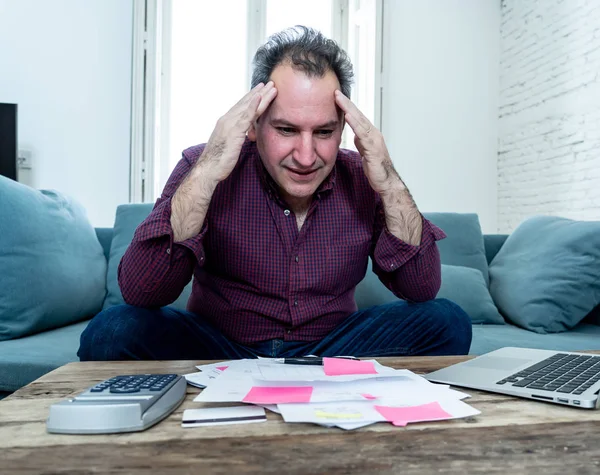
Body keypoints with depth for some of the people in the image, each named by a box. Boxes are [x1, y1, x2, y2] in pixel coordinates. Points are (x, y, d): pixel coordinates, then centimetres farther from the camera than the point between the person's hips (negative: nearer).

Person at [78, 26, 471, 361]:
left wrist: (391, 186, -24)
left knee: (446, 322, -18)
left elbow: (422, 289, -11)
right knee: (112, 331, -26)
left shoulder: (362, 180, -6)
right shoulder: (204, 169, -12)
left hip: (330, 351, 2)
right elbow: (138, 292, -22)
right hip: (218, 350, -1)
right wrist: (204, 176, -32)